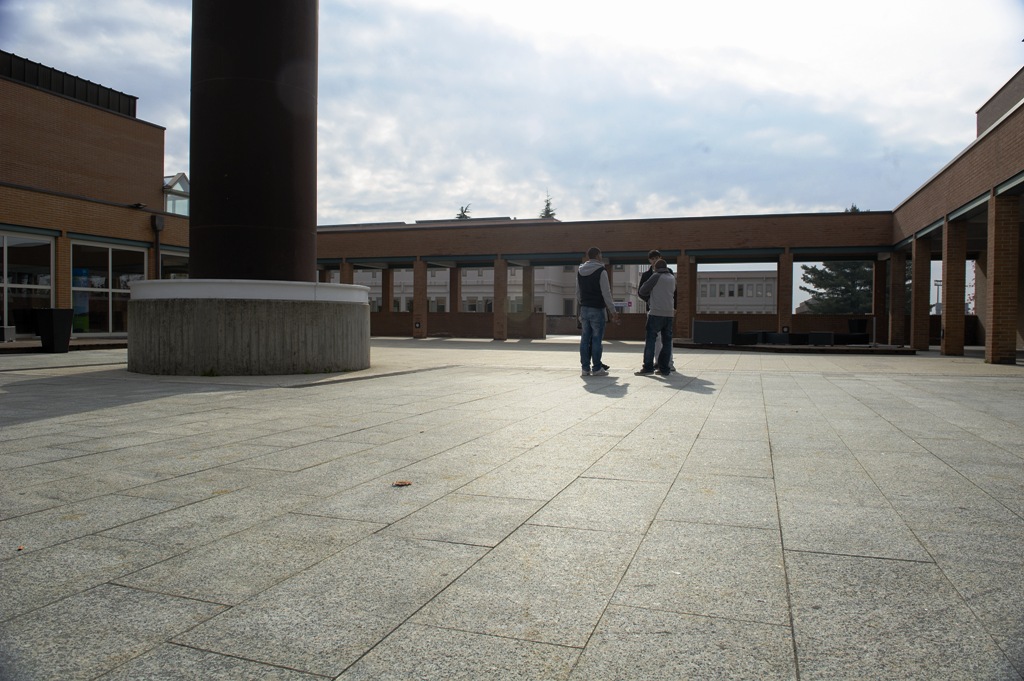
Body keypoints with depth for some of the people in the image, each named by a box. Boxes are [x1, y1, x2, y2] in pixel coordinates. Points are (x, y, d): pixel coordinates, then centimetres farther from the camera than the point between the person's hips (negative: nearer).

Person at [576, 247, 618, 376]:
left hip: (584, 309, 6)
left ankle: (585, 367, 9)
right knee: (596, 339, -2)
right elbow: (606, 293, -11)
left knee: (585, 339, 7)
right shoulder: (601, 271, -9)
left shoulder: (580, 272, 11)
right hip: (597, 309, -6)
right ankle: (597, 368, 0)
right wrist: (613, 310, -7)